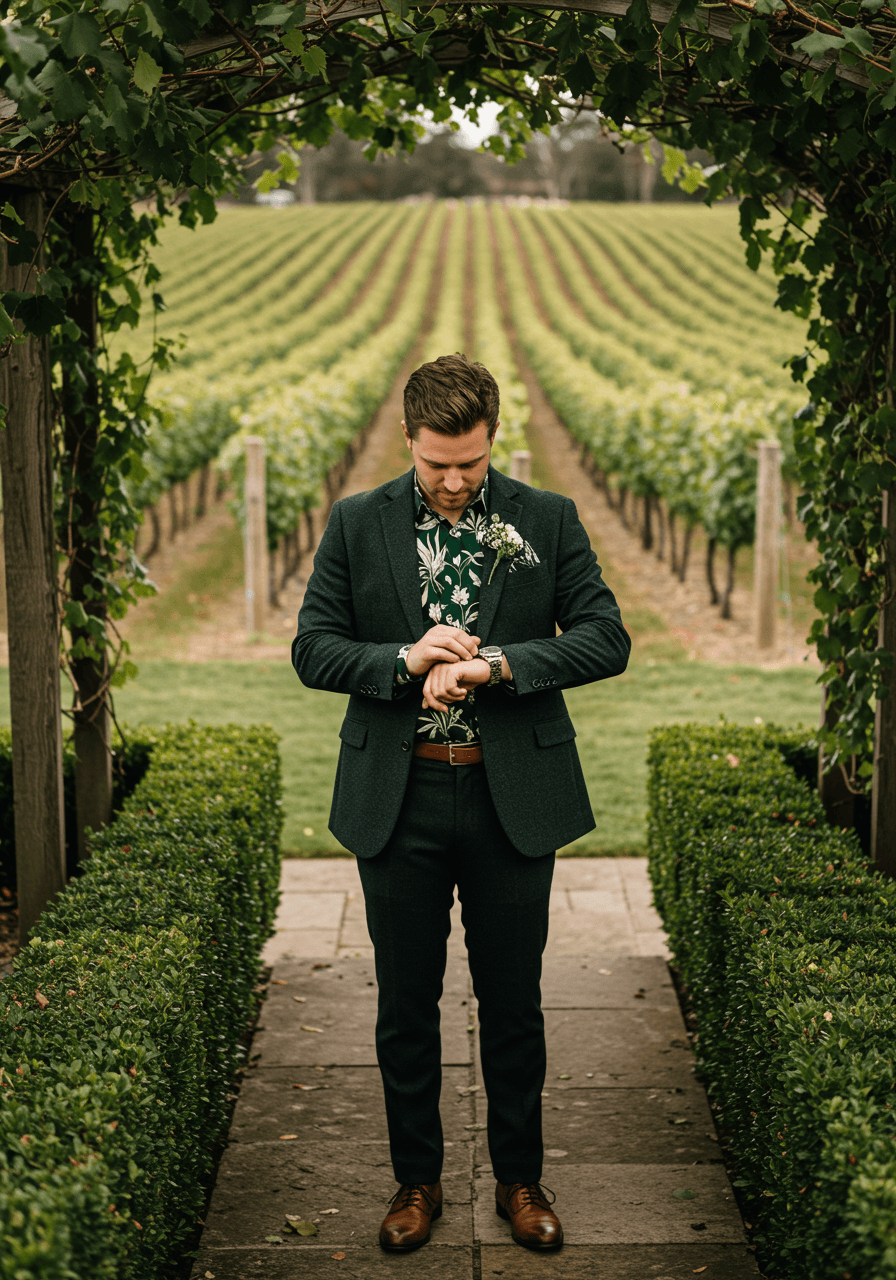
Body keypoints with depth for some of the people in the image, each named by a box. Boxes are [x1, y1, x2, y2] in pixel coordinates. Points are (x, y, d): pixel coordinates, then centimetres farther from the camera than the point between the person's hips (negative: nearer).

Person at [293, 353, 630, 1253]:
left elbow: (607, 639, -5)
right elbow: (312, 649, 0)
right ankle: (417, 1179, 27)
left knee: (513, 1001, 10)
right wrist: (404, 661, -18)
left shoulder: (548, 520, 0)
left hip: (514, 797, 0)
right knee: (406, 1004, 10)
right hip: (398, 799, 1)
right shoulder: (356, 524, 2)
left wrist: (496, 664, -18)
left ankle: (519, 1179, 27)